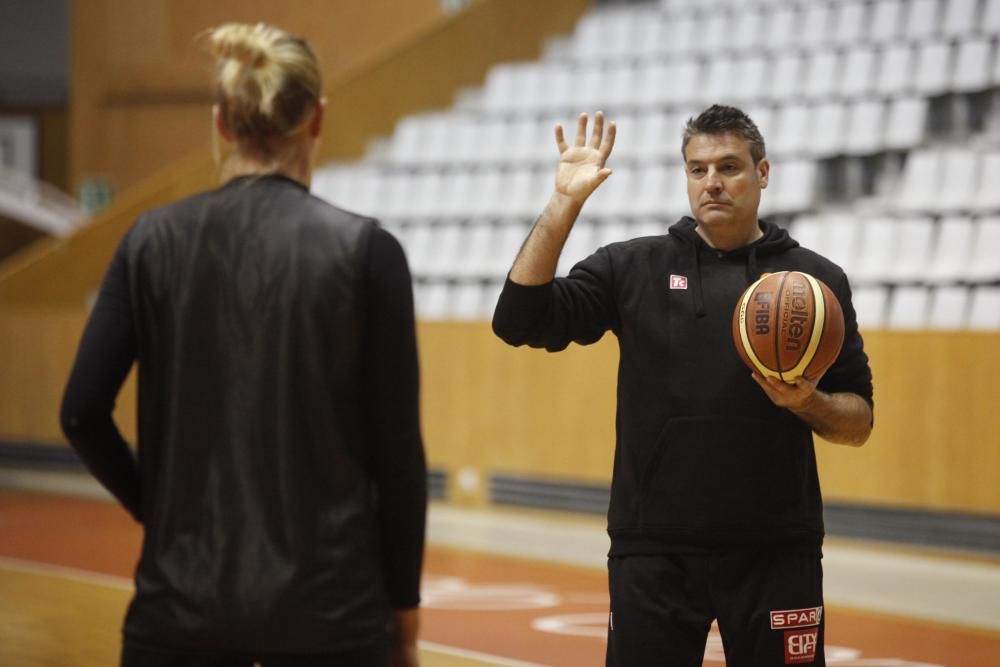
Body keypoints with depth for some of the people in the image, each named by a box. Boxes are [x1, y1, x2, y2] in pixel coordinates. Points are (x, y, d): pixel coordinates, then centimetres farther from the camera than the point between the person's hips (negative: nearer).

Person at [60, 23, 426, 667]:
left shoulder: (155, 240, 0)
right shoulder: (364, 249, -6)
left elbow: (83, 412, -2)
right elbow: (397, 446, -5)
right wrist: (404, 606, 4)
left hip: (182, 596, 2)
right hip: (329, 603, -2)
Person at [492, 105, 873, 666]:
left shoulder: (816, 279, 5)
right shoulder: (632, 268, 5)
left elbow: (859, 422, 7)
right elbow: (519, 322, -5)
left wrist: (807, 402, -15)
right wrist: (565, 203, -11)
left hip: (775, 556, 0)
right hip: (652, 552, 0)